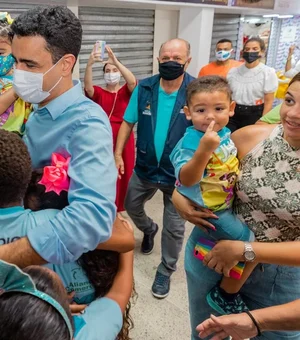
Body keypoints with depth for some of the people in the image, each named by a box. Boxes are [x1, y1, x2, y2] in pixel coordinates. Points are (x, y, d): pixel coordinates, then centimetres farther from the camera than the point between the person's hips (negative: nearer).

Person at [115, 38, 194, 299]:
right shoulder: (144, 88, -5)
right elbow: (128, 122, 3)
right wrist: (118, 153, -3)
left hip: (179, 172, -3)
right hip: (145, 167, 4)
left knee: (174, 227, 10)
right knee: (131, 206, 24)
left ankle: (165, 271, 33)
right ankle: (149, 229, 57)